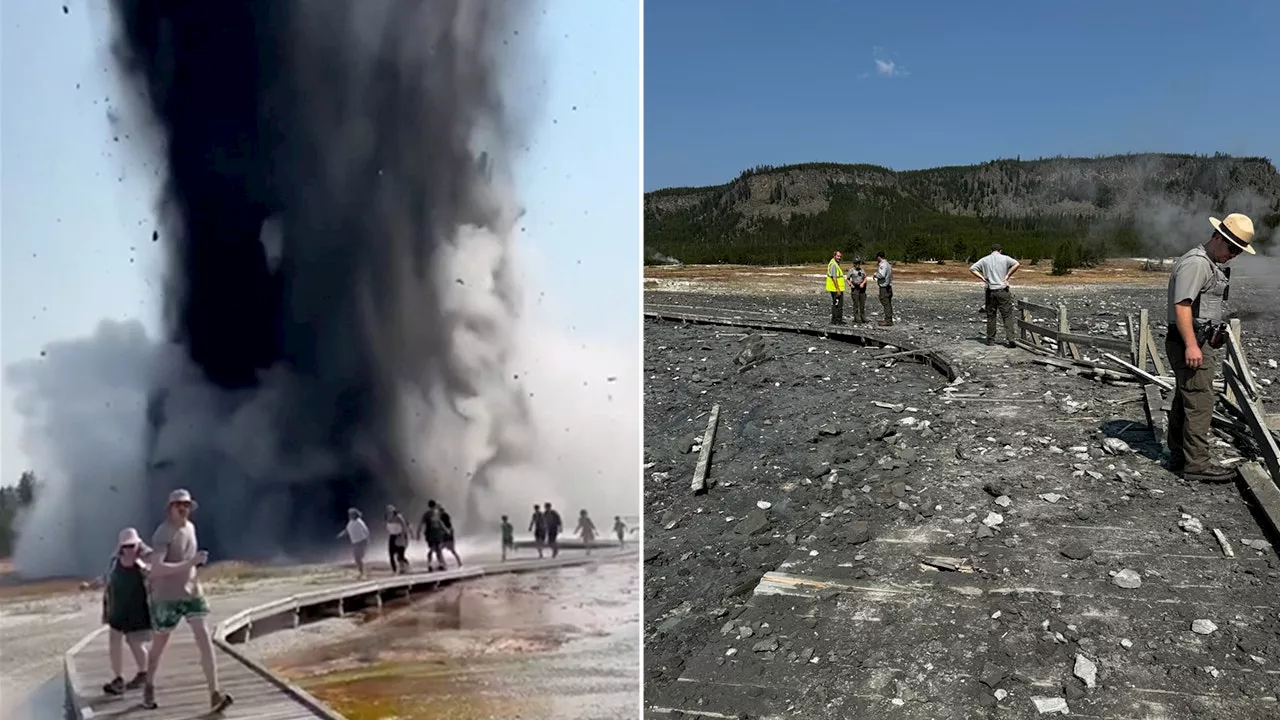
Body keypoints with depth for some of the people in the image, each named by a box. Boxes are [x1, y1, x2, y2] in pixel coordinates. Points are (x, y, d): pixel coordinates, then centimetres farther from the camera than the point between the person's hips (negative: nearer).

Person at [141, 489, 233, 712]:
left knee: (204, 638, -8)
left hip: (192, 593, 5)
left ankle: (215, 694, -12)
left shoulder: (190, 527, 5)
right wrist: (189, 563, -35)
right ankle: (149, 686, 39)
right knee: (160, 643, 13)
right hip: (167, 596, -5)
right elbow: (156, 568, -29)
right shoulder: (163, 533, -17)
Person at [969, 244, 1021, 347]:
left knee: (991, 316, 9)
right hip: (1003, 291, -2)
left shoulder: (984, 260, 7)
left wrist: (983, 278, 0)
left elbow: (972, 268, 3)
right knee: (1007, 315, 0)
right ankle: (1009, 338, -11)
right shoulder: (1005, 258, 1)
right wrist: (1007, 276, -7)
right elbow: (1017, 264, -14)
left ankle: (991, 340, 12)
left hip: (990, 291, 2)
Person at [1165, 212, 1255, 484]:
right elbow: (1181, 305, -24)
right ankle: (1196, 464, -7)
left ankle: (1178, 455, 24)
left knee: (1184, 400, 15)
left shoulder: (1213, 264, 20)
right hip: (1191, 344, -11)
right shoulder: (1195, 263, -16)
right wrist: (1191, 345, -28)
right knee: (1199, 403, -10)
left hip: (1200, 343, 11)